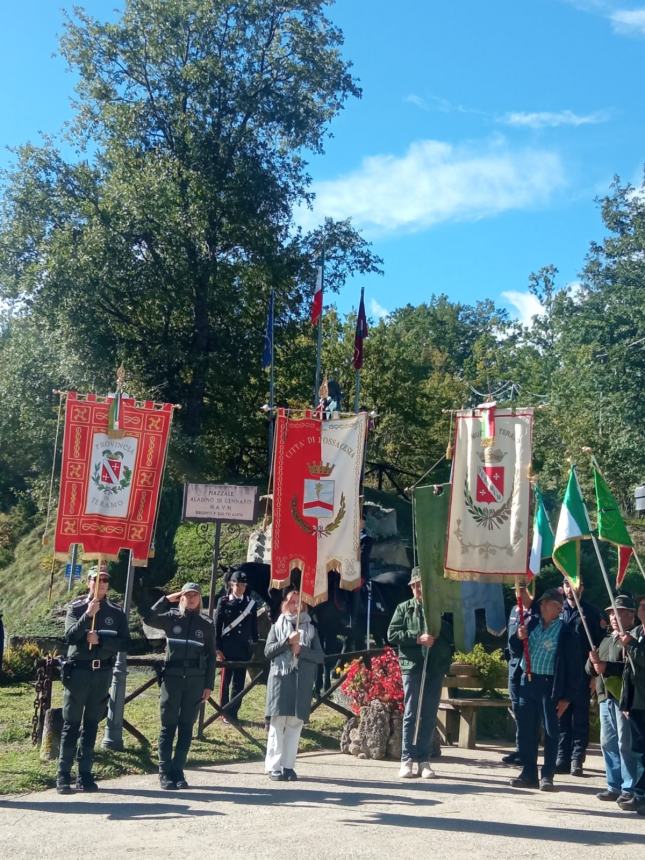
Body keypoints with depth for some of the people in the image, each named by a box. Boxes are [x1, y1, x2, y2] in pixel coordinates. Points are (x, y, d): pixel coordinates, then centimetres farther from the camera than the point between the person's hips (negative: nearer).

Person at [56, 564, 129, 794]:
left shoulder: (117, 613, 6)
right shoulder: (76, 608, 2)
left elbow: (124, 643, 0)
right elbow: (70, 636, -12)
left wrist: (100, 639, -13)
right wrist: (88, 615, -22)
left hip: (102, 672, 2)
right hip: (78, 671, -2)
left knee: (91, 725, 8)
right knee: (71, 725, -1)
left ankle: (85, 775, 13)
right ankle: (63, 776, 1)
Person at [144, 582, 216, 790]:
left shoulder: (206, 624, 7)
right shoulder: (171, 617, 4)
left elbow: (211, 657, 8)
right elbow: (148, 618, -14)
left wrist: (209, 685, 3)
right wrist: (166, 600, -9)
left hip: (196, 681, 1)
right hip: (172, 677, -1)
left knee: (186, 727, 5)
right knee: (168, 726, 0)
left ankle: (178, 772, 12)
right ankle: (165, 773, 5)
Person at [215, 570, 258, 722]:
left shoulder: (251, 603, 8)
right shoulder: (223, 602, 0)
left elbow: (254, 628, 10)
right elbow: (217, 626, -1)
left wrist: (255, 646, 6)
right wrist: (217, 648, -6)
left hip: (244, 649, 2)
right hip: (227, 649, -2)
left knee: (239, 682, 5)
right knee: (225, 680, 4)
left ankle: (234, 712, 14)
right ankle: (225, 712, 14)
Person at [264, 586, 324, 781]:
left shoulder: (310, 629, 14)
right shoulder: (278, 626, 11)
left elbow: (320, 656, 7)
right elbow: (268, 651, 2)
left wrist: (301, 650, -8)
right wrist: (287, 642, -10)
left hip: (302, 682, 2)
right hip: (280, 679, -1)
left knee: (295, 724, 0)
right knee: (278, 722, -6)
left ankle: (288, 765, 5)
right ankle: (274, 766, -4)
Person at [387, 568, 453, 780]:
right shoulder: (404, 608, 9)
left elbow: (452, 635, 6)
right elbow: (392, 634, 0)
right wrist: (417, 638, -11)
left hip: (436, 667, 2)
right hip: (412, 665, -2)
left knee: (429, 716, 4)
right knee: (411, 714, -3)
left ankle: (424, 760, 10)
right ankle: (407, 760, 0)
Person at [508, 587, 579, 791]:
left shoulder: (566, 631, -5)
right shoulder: (531, 623, 6)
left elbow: (571, 666, -6)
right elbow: (516, 652, 12)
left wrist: (566, 697, -10)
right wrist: (518, 637, -10)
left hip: (549, 685, -4)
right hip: (527, 682, 4)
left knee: (551, 732, 0)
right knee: (525, 730, 7)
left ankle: (547, 776, 10)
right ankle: (529, 774, 16)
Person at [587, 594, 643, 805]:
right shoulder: (606, 640, 21)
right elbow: (590, 669, 18)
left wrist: (607, 667, -21)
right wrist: (594, 662, -5)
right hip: (606, 697, 8)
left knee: (626, 744, -6)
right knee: (608, 743, 11)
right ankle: (614, 786, 20)